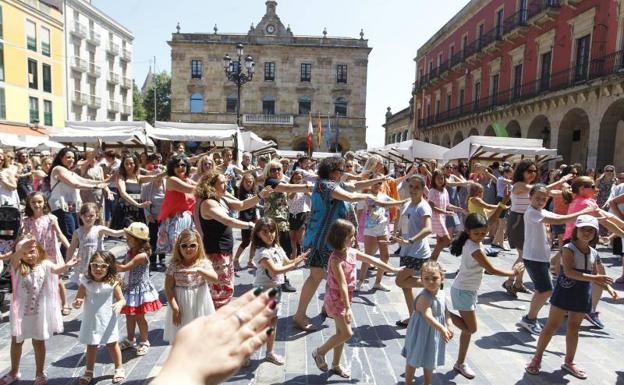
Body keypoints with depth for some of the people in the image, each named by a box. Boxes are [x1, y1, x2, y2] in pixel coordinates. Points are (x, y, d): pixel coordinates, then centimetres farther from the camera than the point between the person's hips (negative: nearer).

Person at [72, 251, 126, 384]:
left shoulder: (113, 283, -14)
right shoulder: (86, 283, -9)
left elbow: (122, 299, -9)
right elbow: (77, 301, -5)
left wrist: (119, 304, -31)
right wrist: (77, 303, -28)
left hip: (108, 321, -2)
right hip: (91, 321, 2)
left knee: (112, 344, 12)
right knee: (91, 346, 17)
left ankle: (119, 369, 30)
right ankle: (88, 371, 36)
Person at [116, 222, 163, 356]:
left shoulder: (141, 255, -26)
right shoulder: (130, 252, 1)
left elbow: (124, 268, -29)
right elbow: (121, 267, 8)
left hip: (140, 289, -8)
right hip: (129, 289, 8)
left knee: (139, 317, 6)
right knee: (129, 316, 20)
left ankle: (144, 342, 24)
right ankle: (130, 340, 38)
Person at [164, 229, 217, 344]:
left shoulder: (204, 263, -8)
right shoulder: (174, 264, -7)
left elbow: (215, 279, -24)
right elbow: (168, 288, -7)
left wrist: (198, 270, -38)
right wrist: (175, 308, -13)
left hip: (199, 306, 0)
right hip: (181, 307, 0)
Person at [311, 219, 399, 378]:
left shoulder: (352, 252, -1)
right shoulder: (336, 259, -25)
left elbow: (372, 260, 9)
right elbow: (342, 285, -30)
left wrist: (393, 269, 15)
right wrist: (348, 308, -31)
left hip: (345, 298, 8)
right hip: (336, 299, -8)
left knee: (341, 333, 16)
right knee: (347, 333, -5)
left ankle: (336, 365, 31)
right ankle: (319, 352, 14)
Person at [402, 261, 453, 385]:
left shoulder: (442, 294, -4)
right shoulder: (424, 297, -30)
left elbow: (446, 312, 5)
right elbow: (428, 316, -39)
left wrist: (449, 326, -9)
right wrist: (442, 329, -46)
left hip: (435, 334, 7)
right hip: (421, 334, -7)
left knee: (430, 361, 25)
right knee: (414, 360, 12)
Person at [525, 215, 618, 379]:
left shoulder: (593, 253, 7)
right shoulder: (568, 248, -14)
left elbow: (595, 275, 18)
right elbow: (568, 272, -25)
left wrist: (608, 286, 4)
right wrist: (593, 278, -29)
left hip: (583, 295, 6)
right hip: (565, 292, -6)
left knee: (574, 328, 15)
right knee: (552, 325, 0)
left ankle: (569, 362, 30)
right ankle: (537, 358, 11)